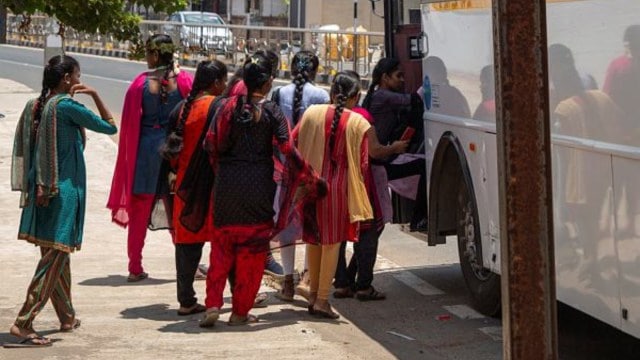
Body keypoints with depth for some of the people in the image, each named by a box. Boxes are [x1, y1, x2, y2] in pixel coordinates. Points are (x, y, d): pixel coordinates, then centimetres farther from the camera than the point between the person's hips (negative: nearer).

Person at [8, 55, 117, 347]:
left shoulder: (34, 106, 7)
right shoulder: (67, 106, -14)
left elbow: (24, 148, 11)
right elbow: (110, 127, -6)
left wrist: (36, 186, 17)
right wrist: (95, 95, 2)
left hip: (41, 190, 8)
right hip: (65, 190, -8)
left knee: (55, 256, 18)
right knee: (54, 257, -6)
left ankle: (67, 317, 31)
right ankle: (23, 323, -13)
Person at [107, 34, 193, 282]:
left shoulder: (141, 83, -8)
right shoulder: (185, 81, -6)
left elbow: (129, 123, -4)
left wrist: (129, 157, 7)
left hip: (146, 149, -1)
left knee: (139, 212, 11)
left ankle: (135, 268, 11)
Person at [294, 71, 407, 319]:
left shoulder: (312, 113, -1)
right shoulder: (359, 123, -8)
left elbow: (293, 144, 4)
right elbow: (374, 153, -5)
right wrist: (395, 148, 15)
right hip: (338, 187, -3)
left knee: (314, 238, 18)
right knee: (332, 241, 2)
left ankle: (313, 293, 27)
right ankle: (322, 300, 1)